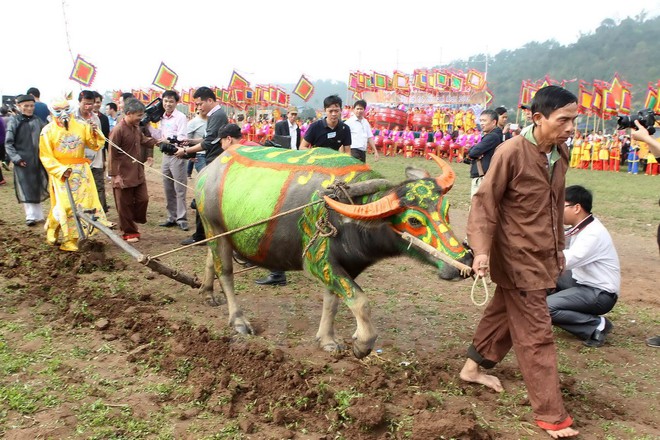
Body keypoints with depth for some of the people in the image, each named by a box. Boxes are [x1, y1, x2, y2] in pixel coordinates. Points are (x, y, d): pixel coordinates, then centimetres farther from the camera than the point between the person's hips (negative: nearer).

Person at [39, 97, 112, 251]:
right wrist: (61, 170, -17)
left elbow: (96, 145, 2)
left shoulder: (81, 126, 4)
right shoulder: (48, 131, -2)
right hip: (60, 172, -3)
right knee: (65, 205, -6)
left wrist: (95, 133, -17)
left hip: (81, 171, 3)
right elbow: (46, 157, -4)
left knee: (86, 200, 4)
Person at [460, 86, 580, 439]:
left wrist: (558, 248, 21)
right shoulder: (511, 152, -20)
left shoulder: (560, 152, 3)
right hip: (518, 259, -8)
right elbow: (485, 203, -17)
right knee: (535, 334, -1)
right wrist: (481, 250, -26)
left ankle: (472, 367, 40)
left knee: (505, 313, 21)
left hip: (542, 256, 8)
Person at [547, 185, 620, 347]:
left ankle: (597, 325, -8)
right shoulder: (579, 227, 2)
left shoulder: (594, 234, -26)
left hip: (601, 294, -9)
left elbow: (565, 262, -33)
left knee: (545, 307, -21)